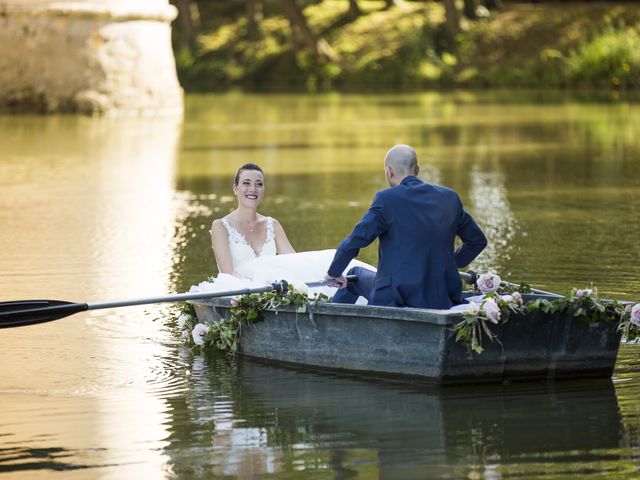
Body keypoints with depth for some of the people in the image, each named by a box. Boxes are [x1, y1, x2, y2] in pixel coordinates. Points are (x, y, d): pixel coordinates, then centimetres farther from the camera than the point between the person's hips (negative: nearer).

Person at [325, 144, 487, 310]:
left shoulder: (386, 199, -10)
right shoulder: (449, 197, 6)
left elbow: (353, 242, -10)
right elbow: (478, 240, 16)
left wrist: (334, 272, 6)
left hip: (397, 300, -5)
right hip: (444, 300, 5)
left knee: (355, 275, 27)